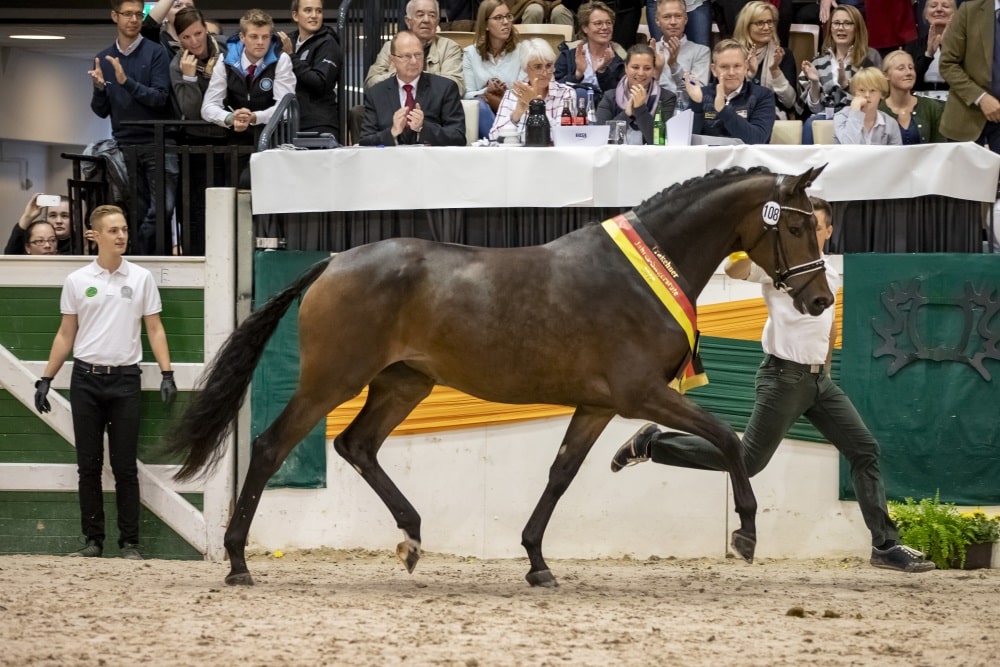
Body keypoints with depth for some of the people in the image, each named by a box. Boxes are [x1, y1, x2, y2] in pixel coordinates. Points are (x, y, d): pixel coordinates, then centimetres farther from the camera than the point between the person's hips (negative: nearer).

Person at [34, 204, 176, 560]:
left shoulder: (141, 278, 3)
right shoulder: (77, 281, 4)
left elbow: (154, 329, 5)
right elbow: (66, 334, 9)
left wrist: (166, 374, -5)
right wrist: (46, 379, 5)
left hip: (125, 379, -1)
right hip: (86, 378, 1)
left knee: (125, 466, 0)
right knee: (89, 465, 4)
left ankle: (129, 542, 4)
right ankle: (93, 540, 10)